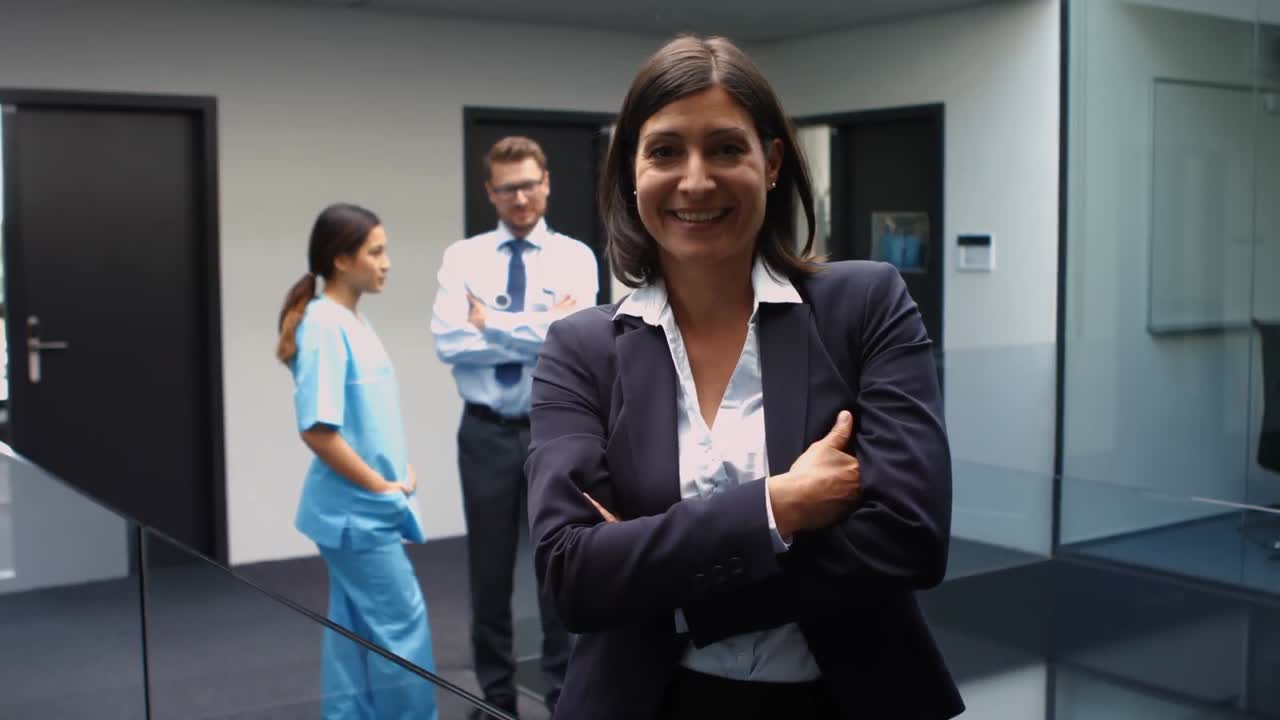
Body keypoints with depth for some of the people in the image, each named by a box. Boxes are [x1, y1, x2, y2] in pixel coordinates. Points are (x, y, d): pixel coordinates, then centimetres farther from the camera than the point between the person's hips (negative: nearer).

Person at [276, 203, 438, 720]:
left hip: (364, 509, 9)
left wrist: (398, 474, 6)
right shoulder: (325, 326, -18)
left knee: (355, 630, 14)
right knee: (402, 625, -2)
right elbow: (318, 430, -23)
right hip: (357, 509, -9)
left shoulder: (353, 322, 9)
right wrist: (381, 487, -15)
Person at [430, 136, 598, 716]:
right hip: (486, 433, 1)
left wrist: (491, 323, -10)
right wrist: (536, 330, -14)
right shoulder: (463, 257, 2)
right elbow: (447, 341, -13)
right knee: (489, 573, 10)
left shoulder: (575, 257, -1)